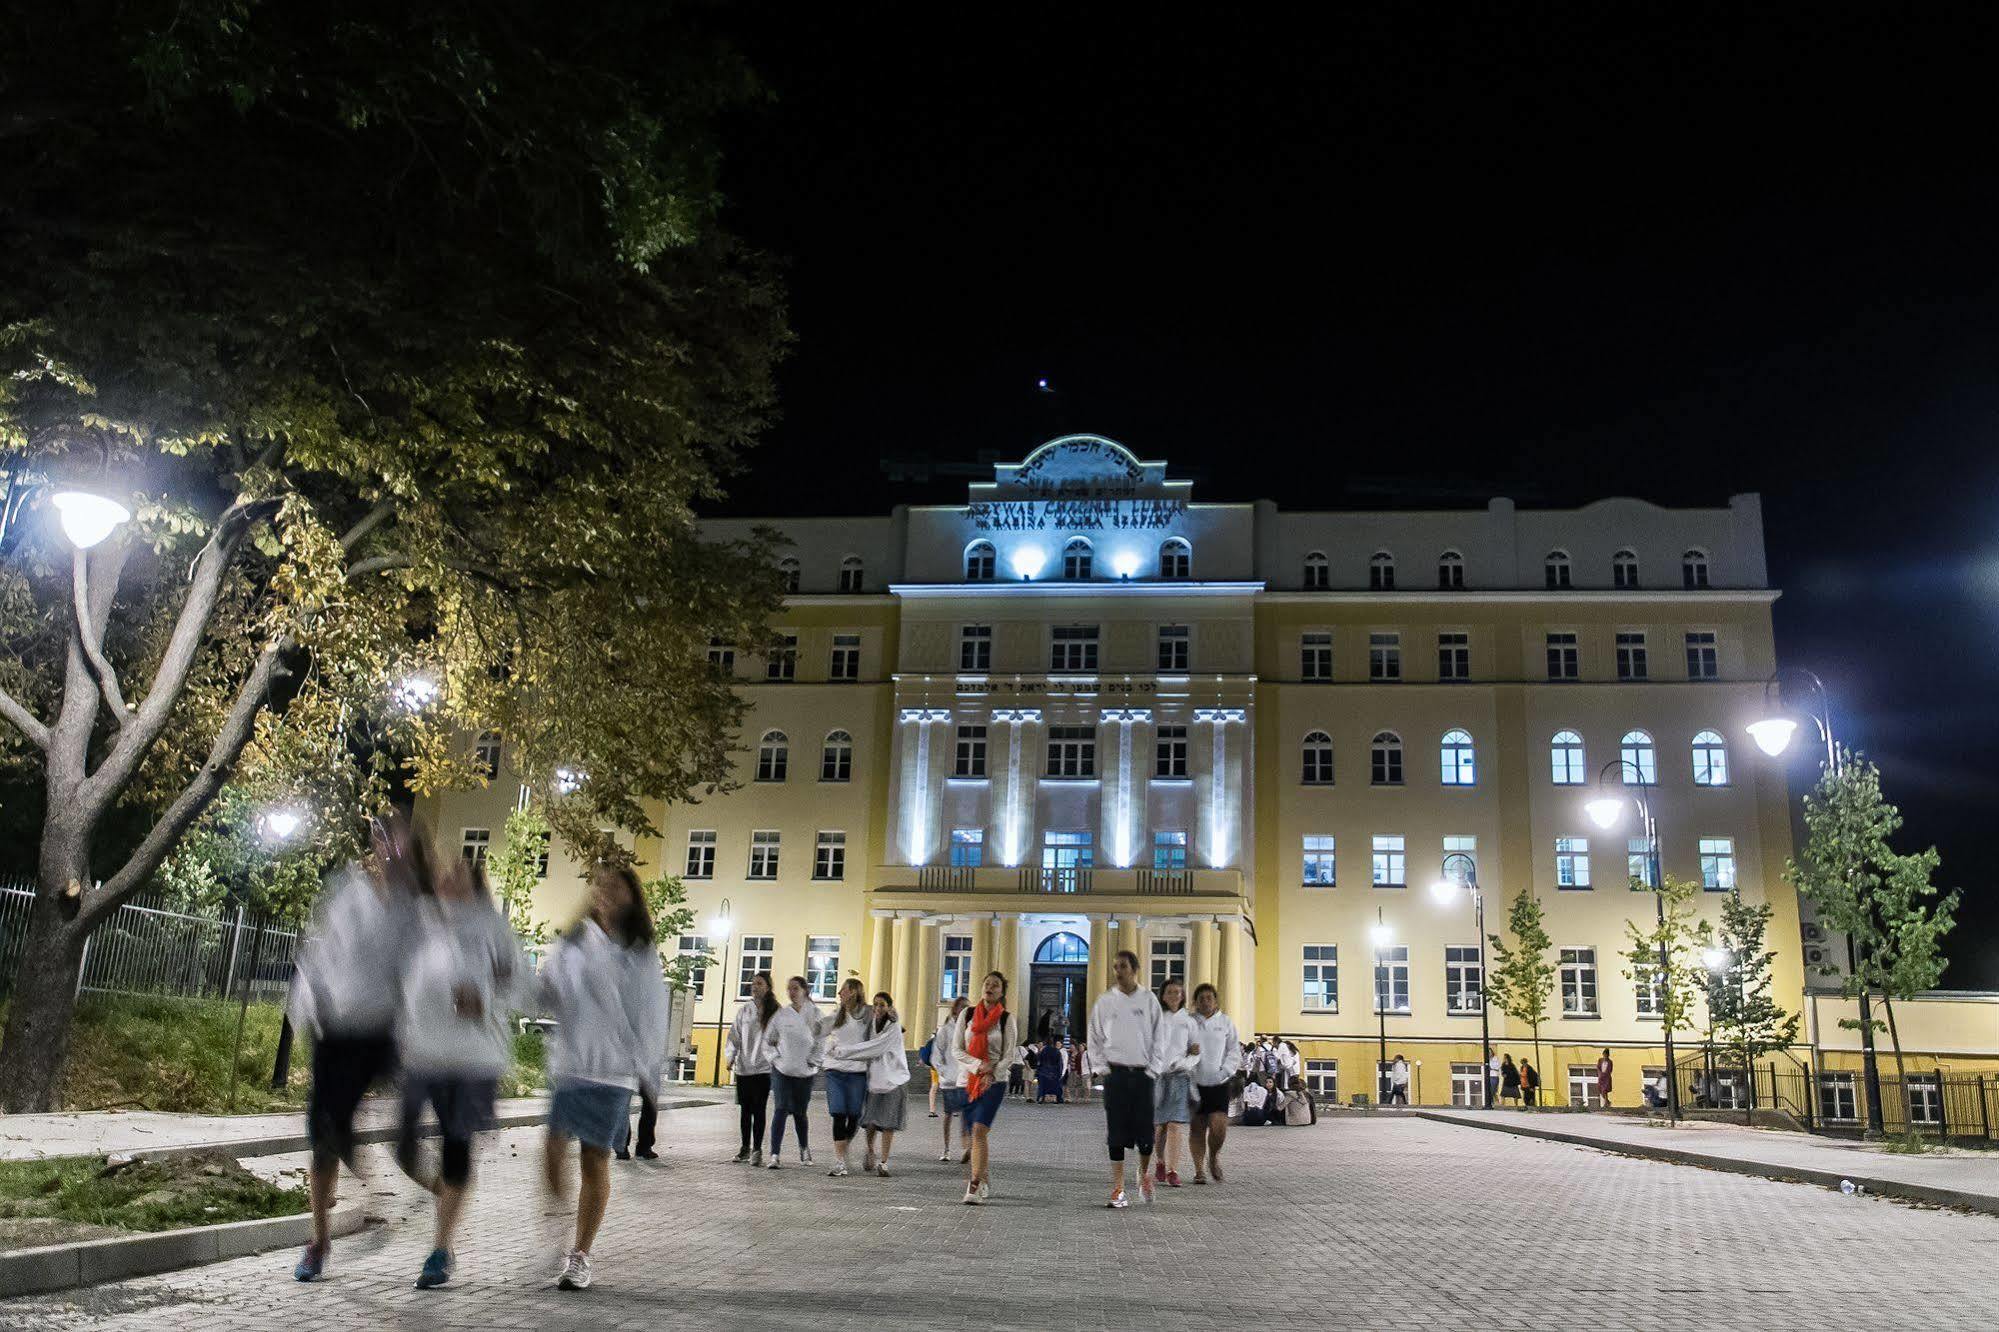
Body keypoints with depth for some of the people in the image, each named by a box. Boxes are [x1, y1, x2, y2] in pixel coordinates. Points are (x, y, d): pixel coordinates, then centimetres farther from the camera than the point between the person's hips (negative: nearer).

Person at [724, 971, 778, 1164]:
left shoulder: (775, 1012, -3)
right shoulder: (744, 1010, 5)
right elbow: (735, 1035, 6)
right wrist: (730, 1057, -5)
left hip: (763, 1068, -3)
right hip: (743, 1068, 3)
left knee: (759, 1109, -2)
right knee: (745, 1109, 10)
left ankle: (757, 1150, 6)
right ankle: (745, 1148, 22)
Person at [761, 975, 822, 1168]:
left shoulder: (815, 1013, -2)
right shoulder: (781, 1014, 0)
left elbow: (822, 1040, 2)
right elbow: (767, 1040, 11)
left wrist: (814, 1060, -4)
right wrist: (776, 1057, -1)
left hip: (805, 1072, 0)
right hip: (782, 1070, 0)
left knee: (800, 1112, 9)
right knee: (781, 1110, -11)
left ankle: (804, 1148, 33)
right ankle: (774, 1155, -11)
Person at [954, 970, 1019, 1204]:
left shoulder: (1007, 1019, 1)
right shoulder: (967, 1015, 6)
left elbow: (1009, 1055, -1)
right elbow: (957, 1050, 2)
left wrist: (992, 1074, -17)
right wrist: (978, 1065, -14)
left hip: (994, 1082, -3)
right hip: (968, 1081, 3)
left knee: (979, 1131, -18)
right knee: (973, 1134, 8)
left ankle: (975, 1186, -18)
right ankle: (985, 1183, 26)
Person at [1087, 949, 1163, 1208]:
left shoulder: (1149, 1000, 3)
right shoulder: (1104, 1001, 4)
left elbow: (1158, 1038, 5)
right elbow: (1094, 1038, 8)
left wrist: (1152, 1068, -2)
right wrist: (1101, 1068, -1)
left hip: (1143, 1073, 0)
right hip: (1115, 1072, 0)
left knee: (1144, 1130, -1)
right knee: (1117, 1131, -1)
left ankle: (1144, 1173, 27)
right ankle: (1118, 1189, 5)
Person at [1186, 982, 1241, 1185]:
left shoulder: (1225, 1022, 7)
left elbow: (1234, 1051, 7)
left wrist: (1225, 1071, -7)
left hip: (1218, 1083, 0)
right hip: (1194, 1082, 0)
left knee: (1219, 1126, -11)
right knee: (1197, 1128, 3)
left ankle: (1214, 1156, 18)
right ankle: (1199, 1169, 15)